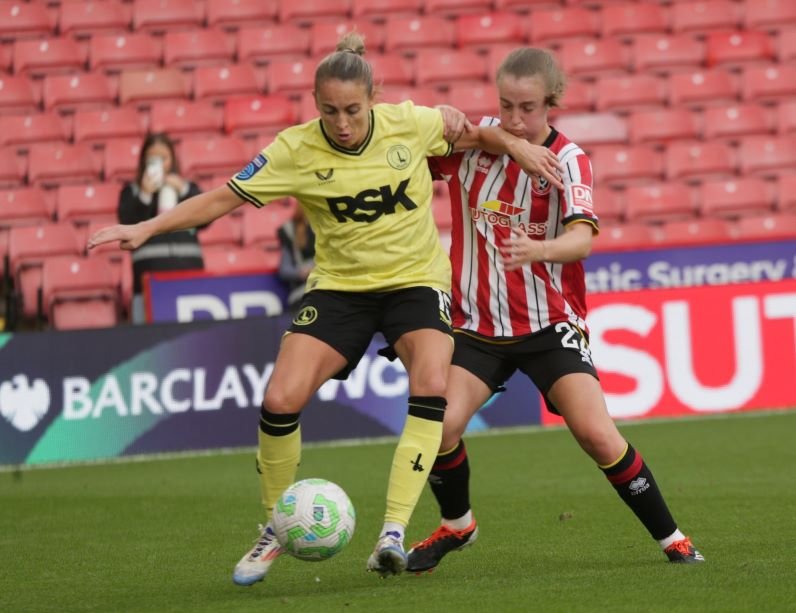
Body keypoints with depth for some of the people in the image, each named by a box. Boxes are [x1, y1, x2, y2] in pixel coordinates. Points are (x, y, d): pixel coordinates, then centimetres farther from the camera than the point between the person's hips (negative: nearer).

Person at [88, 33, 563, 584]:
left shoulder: (409, 124, -11)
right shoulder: (296, 150, -14)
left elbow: (469, 132, 11)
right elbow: (222, 199, -10)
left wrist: (515, 145, -4)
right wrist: (147, 229, -18)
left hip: (416, 279, 0)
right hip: (339, 285, 0)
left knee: (432, 388, -27)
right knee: (280, 402, -15)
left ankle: (394, 532, -26)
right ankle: (275, 532, 8)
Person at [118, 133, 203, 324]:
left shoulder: (187, 187, 19)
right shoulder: (132, 191, 12)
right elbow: (128, 226, -2)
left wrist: (183, 191, -3)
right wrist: (145, 195, -9)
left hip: (187, 266, 2)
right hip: (151, 269, -2)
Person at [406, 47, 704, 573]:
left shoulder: (568, 160, -12)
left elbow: (583, 238, -28)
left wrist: (537, 250, -51)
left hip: (550, 323, -2)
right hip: (477, 325, 2)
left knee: (596, 433, -16)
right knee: (441, 424, -16)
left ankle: (671, 538, 2)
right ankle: (456, 525, 14)